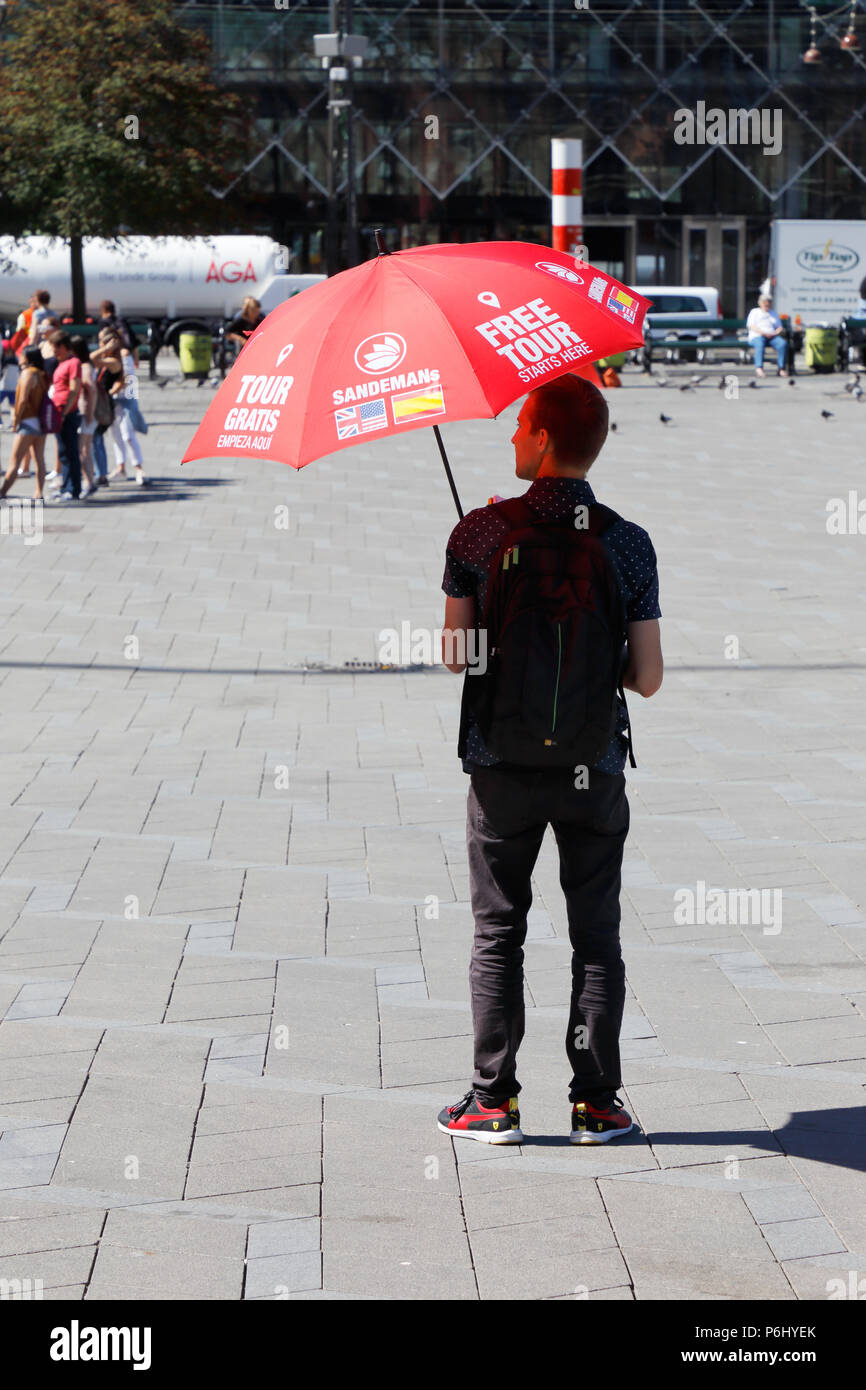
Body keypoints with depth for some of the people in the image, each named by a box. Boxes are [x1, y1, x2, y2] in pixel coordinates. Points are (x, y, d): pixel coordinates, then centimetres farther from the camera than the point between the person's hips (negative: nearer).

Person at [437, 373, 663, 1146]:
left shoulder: (481, 533, -9)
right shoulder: (628, 544, -7)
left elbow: (456, 655, -5)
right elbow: (647, 679, -6)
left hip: (503, 767, 0)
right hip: (595, 770, 1)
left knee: (498, 934, 10)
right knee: (596, 937, 11)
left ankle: (495, 1102, 12)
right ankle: (596, 1103, 13)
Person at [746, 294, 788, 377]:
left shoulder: (774, 313, 29)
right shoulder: (755, 312, 17)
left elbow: (779, 327, 21)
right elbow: (751, 326, 1)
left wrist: (777, 332, -5)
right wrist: (763, 333, -13)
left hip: (772, 336, 3)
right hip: (757, 336, -3)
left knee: (783, 343, -30)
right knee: (760, 343, -41)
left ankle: (781, 368, -32)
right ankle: (759, 368, -52)